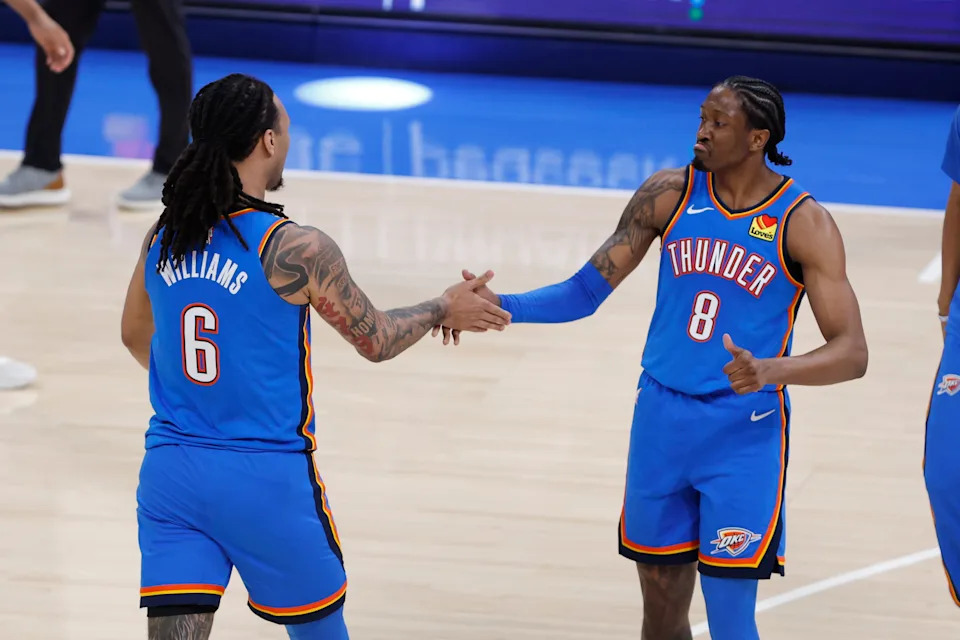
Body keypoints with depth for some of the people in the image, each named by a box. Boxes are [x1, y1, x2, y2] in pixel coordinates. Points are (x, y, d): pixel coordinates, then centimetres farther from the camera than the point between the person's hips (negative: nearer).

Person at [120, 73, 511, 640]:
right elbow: (375, 340, 0)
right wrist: (446, 309, 19)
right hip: (267, 483, -4)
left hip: (170, 473, 4)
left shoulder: (163, 238, 2)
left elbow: (135, 337, 20)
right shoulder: (295, 249, -13)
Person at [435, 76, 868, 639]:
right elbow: (587, 291, 2)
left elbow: (852, 353, -15)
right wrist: (501, 306, -15)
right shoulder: (670, 194, -1)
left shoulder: (804, 223, -11)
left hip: (743, 435, -4)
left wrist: (773, 370, -34)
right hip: (662, 420, 4)